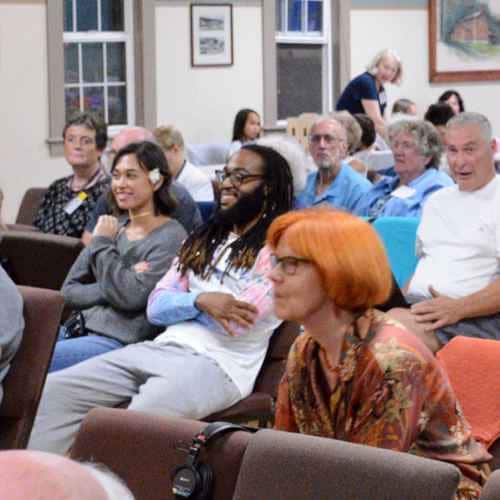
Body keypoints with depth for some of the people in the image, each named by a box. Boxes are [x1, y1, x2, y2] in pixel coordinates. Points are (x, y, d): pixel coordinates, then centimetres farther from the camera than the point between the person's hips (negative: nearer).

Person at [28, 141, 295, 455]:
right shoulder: (203, 240, 21)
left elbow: (234, 323, -14)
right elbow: (156, 308, 12)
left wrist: (182, 303, 4)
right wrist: (199, 301, -10)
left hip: (219, 365, -8)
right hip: (163, 348, 8)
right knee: (57, 389, -7)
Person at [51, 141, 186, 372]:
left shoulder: (170, 237, -5)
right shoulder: (114, 225, 14)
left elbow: (131, 297, -17)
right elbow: (69, 290, 10)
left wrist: (103, 243, -6)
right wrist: (110, 287, -8)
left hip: (119, 342, -7)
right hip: (80, 328, 7)